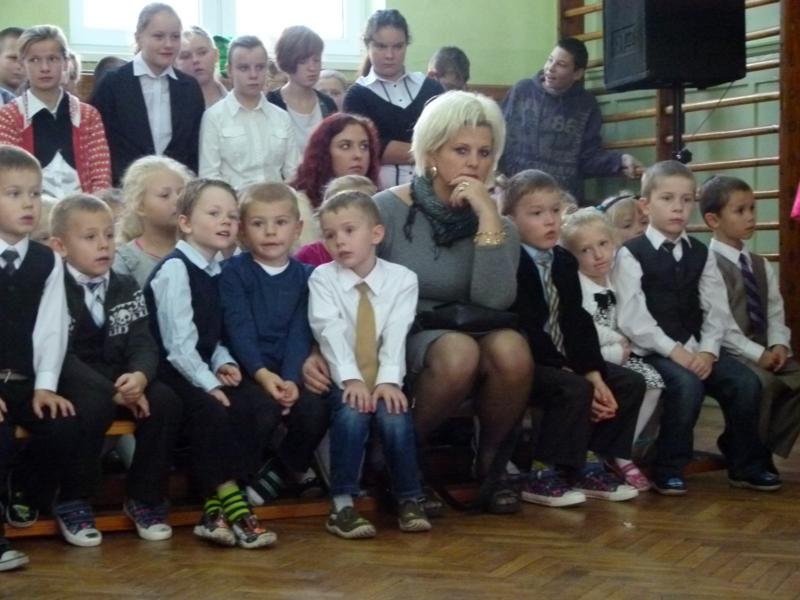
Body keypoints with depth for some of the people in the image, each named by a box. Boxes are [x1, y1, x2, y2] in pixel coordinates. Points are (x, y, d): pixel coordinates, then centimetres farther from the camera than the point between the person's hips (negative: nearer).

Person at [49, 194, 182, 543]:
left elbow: (143, 344, 0)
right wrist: (112, 391, -25)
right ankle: (74, 501, -14)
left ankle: (144, 498, -4)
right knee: (94, 407, -36)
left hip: (121, 381, 5)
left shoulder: (126, 288, 9)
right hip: (71, 384, -5)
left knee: (165, 402, -21)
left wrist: (139, 376, -25)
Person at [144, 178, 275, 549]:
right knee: (211, 410, -31)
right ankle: (234, 509, -21)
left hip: (202, 368, 8)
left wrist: (223, 362, -3)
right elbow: (178, 342, -18)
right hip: (170, 372, -8)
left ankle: (214, 509, -14)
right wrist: (209, 384, -22)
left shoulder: (216, 271, 13)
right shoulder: (174, 269, -11)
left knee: (258, 406, -14)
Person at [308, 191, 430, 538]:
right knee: (351, 414, -31)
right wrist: (351, 379, -27)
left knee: (395, 416, -27)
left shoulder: (401, 278, 1)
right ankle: (343, 504, -20)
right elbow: (331, 333, -14)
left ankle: (409, 500, -8)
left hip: (383, 379, 1)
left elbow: (396, 335, -11)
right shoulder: (322, 279, -1)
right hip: (344, 380, -1)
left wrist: (388, 380, -25)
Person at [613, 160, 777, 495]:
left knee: (746, 382, -14)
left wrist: (707, 350, -11)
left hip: (697, 348, 5)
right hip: (652, 350, -5)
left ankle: (745, 465, 5)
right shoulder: (631, 254, -5)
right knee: (687, 384, -31)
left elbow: (716, 309, 6)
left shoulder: (700, 254, 12)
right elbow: (631, 318, -12)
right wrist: (672, 350, -18)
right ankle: (669, 468, -13)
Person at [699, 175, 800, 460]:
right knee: (761, 382, -32)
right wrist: (757, 353, -19)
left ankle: (766, 450, -3)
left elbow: (775, 311, 12)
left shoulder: (760, 265, 17)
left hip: (765, 353, 8)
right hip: (729, 354, -8)